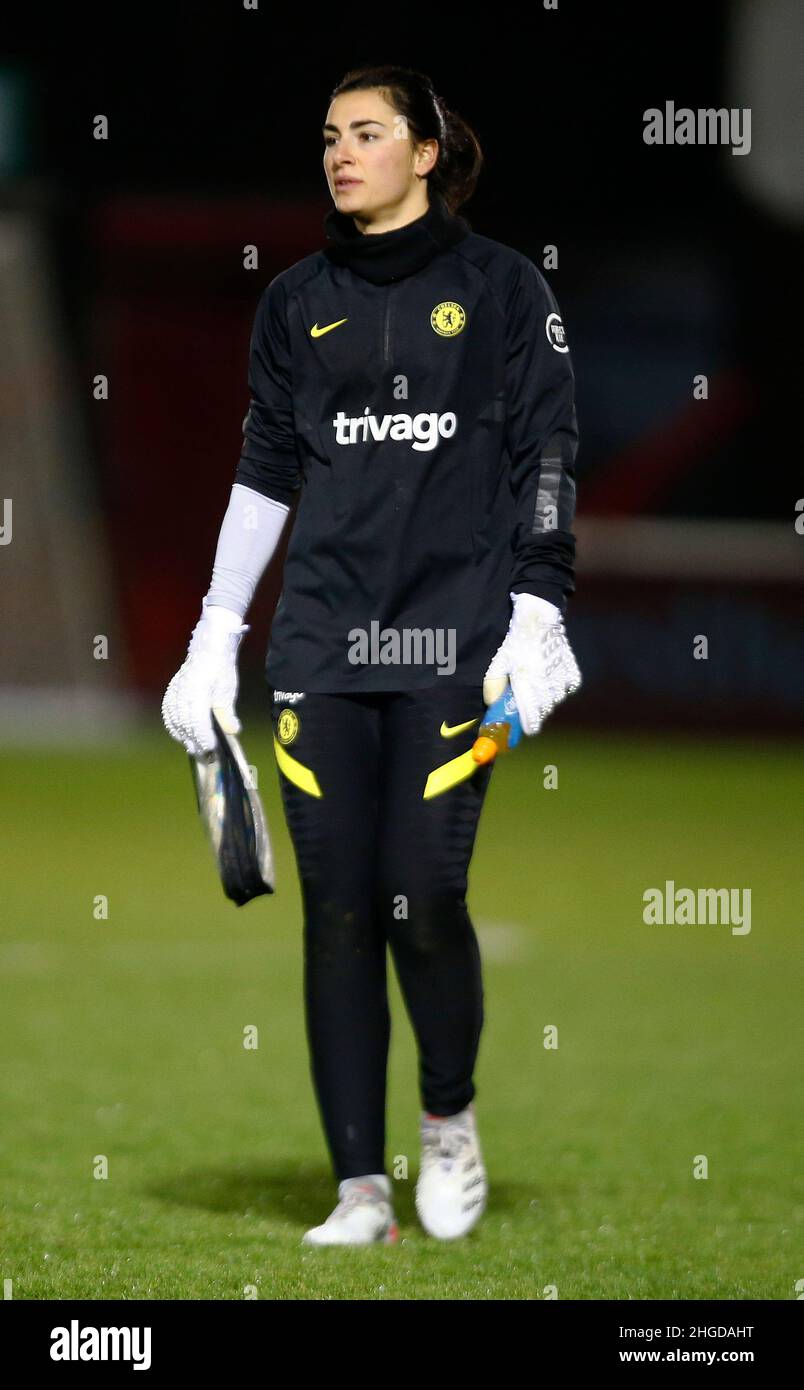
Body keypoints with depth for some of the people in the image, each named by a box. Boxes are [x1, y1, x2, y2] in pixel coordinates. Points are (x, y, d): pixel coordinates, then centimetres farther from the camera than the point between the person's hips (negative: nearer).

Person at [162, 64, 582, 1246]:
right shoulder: (299, 302, 13)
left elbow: (547, 458, 1)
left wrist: (538, 614, -8)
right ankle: (361, 1189, 1)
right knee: (338, 914, -2)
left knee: (423, 899, -11)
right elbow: (265, 473, 16)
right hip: (323, 639, 3)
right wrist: (215, 637, 12)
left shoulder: (500, 287, 3)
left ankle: (450, 1118, 15)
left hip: (456, 636, -3)